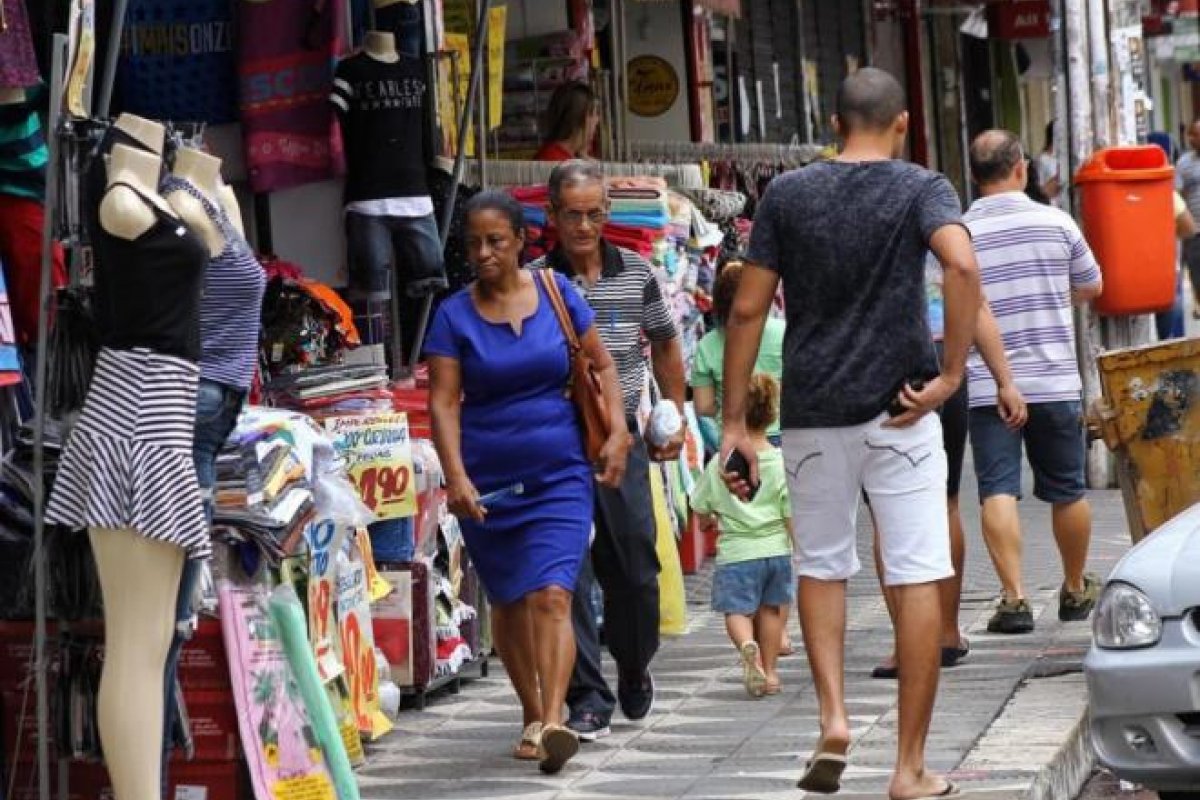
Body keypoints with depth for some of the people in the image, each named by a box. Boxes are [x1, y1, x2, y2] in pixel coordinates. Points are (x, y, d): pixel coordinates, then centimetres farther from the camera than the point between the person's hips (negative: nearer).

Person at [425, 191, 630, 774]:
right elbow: (443, 401, -8)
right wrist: (455, 475, -20)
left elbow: (601, 365, 11)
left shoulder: (557, 295, 2)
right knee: (509, 602, 13)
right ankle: (531, 715, 29)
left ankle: (552, 722, -24)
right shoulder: (454, 315, -2)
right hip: (488, 482, 1)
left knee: (552, 594, -16)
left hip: (560, 474, -1)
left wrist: (618, 432, -2)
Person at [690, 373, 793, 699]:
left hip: (735, 552, -2)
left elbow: (700, 508, 4)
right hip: (775, 548, 2)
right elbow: (792, 514, -5)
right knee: (771, 609, 17)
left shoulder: (719, 464, -5)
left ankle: (747, 646, -30)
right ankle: (768, 670, 24)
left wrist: (712, 517, 26)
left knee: (737, 610, 1)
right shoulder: (782, 462, -5)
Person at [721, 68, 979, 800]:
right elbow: (962, 266, -20)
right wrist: (952, 372, -14)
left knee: (821, 566, 20)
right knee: (917, 579, 2)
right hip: (899, 410, -2)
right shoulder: (921, 188, 0)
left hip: (812, 412, 2)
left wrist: (734, 420, 7)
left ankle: (833, 717, 3)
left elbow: (749, 309, 3)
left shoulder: (788, 195, 7)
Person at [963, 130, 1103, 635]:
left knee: (998, 491, -3)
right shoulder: (1056, 223, -1)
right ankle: (1076, 590, 29)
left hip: (987, 386, -1)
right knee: (1067, 490, 14)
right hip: (1055, 380, 1)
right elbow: (1092, 288, 13)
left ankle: (1013, 596, -14)